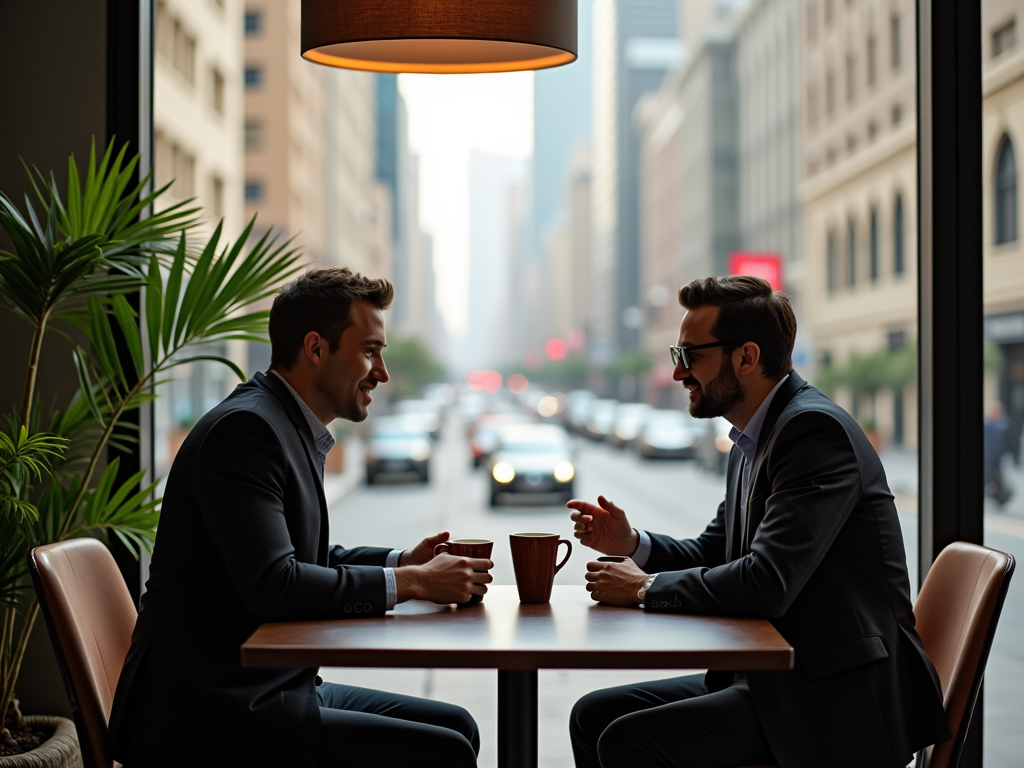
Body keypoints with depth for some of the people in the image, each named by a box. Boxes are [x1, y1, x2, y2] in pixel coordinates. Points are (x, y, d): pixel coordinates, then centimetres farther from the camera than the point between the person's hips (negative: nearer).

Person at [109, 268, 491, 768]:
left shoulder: (295, 429, 14)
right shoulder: (244, 429, -17)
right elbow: (273, 585, -25)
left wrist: (403, 561, 8)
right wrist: (410, 582, -16)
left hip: (265, 687, 10)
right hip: (204, 718, -10)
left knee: (454, 726, 10)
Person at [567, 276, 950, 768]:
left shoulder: (815, 430, -18)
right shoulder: (751, 443, 14)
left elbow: (766, 584, -27)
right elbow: (714, 552, 22)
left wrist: (647, 587, -13)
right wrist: (632, 544, 3)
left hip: (839, 698, -10)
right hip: (775, 676, 10)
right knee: (594, 715, 6)